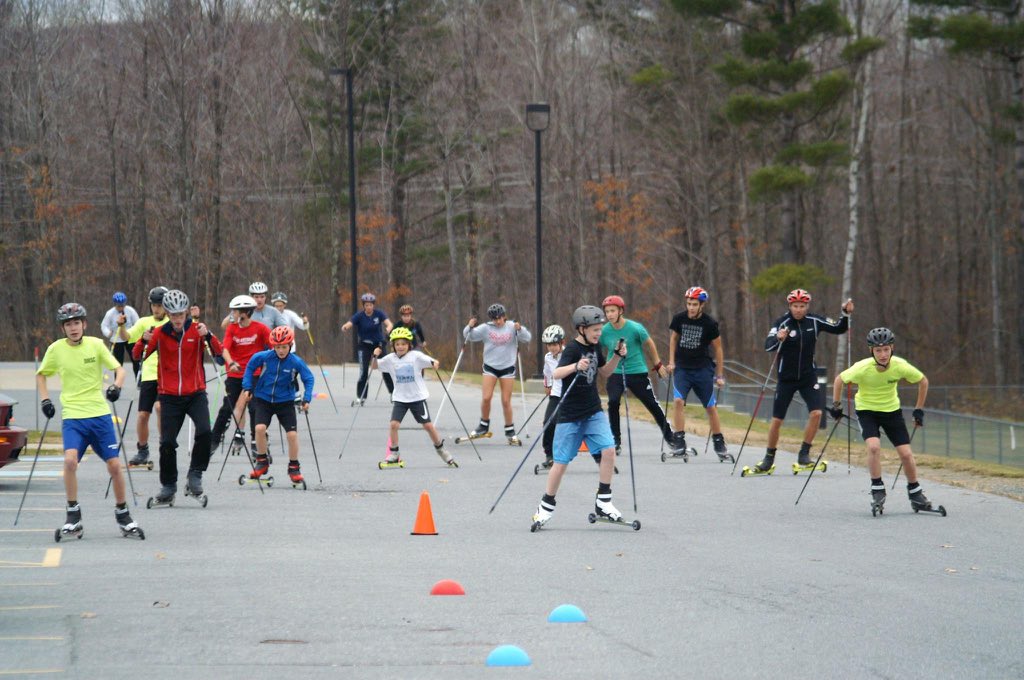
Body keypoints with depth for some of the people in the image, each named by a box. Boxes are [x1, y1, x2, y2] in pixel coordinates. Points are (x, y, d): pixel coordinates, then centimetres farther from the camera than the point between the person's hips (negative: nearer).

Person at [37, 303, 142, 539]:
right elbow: (41, 375, 16)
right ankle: (73, 518, -10)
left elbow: (119, 369, 4)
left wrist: (116, 386, -16)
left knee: (114, 465, -1)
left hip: (100, 414, 1)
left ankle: (123, 515, 19)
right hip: (73, 416, -1)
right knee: (70, 460, -22)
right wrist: (45, 400, 2)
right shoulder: (56, 349, 0)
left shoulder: (95, 345, -1)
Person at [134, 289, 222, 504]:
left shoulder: (196, 330, -2)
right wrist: (144, 341, -23)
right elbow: (138, 356, -3)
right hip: (169, 396, 1)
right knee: (167, 442, -1)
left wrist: (208, 335, -30)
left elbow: (219, 352, -12)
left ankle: (195, 474, -5)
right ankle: (168, 487, 15)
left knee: (204, 431, -23)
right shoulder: (160, 333, 0)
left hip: (195, 393, -1)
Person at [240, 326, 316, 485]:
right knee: (260, 428, -21)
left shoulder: (296, 362, -14)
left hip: (285, 402, 0)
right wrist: (247, 388, 0)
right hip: (263, 399, 0)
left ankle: (294, 468, 12)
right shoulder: (264, 357, -13)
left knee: (292, 434, -7)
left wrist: (306, 399, -13)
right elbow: (250, 367, 4)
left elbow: (308, 379, -3)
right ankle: (262, 462, 0)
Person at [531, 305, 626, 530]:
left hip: (594, 412, 6)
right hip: (570, 414, -6)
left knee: (608, 450, -12)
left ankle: (603, 502, 0)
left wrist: (618, 356, 4)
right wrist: (575, 366, -47)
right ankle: (546, 506, 17)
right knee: (562, 461, -1)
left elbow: (604, 372, 20)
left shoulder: (595, 347, 6)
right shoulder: (573, 349, -15)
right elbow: (557, 374, -29)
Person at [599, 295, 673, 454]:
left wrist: (657, 365, 12)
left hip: (637, 372, -1)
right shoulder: (604, 331, -7)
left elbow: (649, 344, 3)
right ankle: (616, 442, -7)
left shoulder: (635, 328, -14)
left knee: (653, 404, 4)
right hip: (615, 373, 1)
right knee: (613, 403, -19)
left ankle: (669, 436, 22)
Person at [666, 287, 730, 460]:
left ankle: (719, 443, 16)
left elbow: (718, 349, 1)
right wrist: (671, 362, 8)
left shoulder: (710, 324, -8)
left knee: (711, 407, 3)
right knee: (678, 401, -18)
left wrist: (720, 375, 2)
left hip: (703, 369, -1)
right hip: (682, 368, 1)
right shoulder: (679, 319, -3)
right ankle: (679, 440, -13)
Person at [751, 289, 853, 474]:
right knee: (777, 420, 1)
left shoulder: (814, 321, -4)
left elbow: (839, 329, 5)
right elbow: (768, 346, -28)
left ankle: (804, 453, 0)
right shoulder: (781, 323, -14)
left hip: (808, 377, 2)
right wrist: (778, 339, -49)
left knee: (816, 413, -15)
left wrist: (846, 315, -13)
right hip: (786, 379, -2)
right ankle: (769, 458, 19)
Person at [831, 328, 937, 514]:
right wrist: (836, 406, -4)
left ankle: (915, 494, 17)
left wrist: (919, 410, -1)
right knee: (874, 446, -26)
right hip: (867, 410, -2)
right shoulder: (862, 368, -28)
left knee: (906, 453, -4)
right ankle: (877, 491, -10)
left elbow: (923, 381, -3)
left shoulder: (900, 366, -23)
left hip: (892, 410, 2)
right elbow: (839, 380, -8)